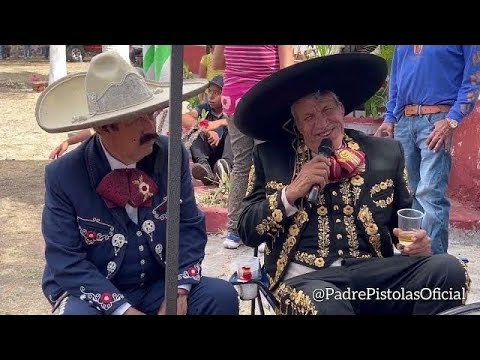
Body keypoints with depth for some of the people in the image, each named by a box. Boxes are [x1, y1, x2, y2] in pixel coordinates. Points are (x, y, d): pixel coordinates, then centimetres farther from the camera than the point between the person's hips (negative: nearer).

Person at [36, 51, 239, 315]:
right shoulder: (63, 175, -14)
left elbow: (190, 226, -1)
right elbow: (66, 262, -14)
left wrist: (179, 291, -15)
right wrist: (123, 309, -23)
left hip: (159, 286, 3)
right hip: (94, 293, -3)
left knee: (222, 296, -19)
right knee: (79, 312, -34)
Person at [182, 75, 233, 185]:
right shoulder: (204, 108, 3)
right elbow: (184, 118, -16)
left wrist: (219, 123, -33)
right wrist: (207, 131, -31)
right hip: (208, 157, 2)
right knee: (193, 128, -16)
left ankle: (227, 164, -39)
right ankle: (203, 165, -37)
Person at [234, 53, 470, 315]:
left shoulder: (386, 153, 12)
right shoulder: (270, 157, 8)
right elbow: (247, 230, 6)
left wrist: (417, 242, -3)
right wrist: (292, 192, -8)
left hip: (374, 271, 3)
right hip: (306, 277, -3)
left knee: (448, 269, -24)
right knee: (327, 306, -39)